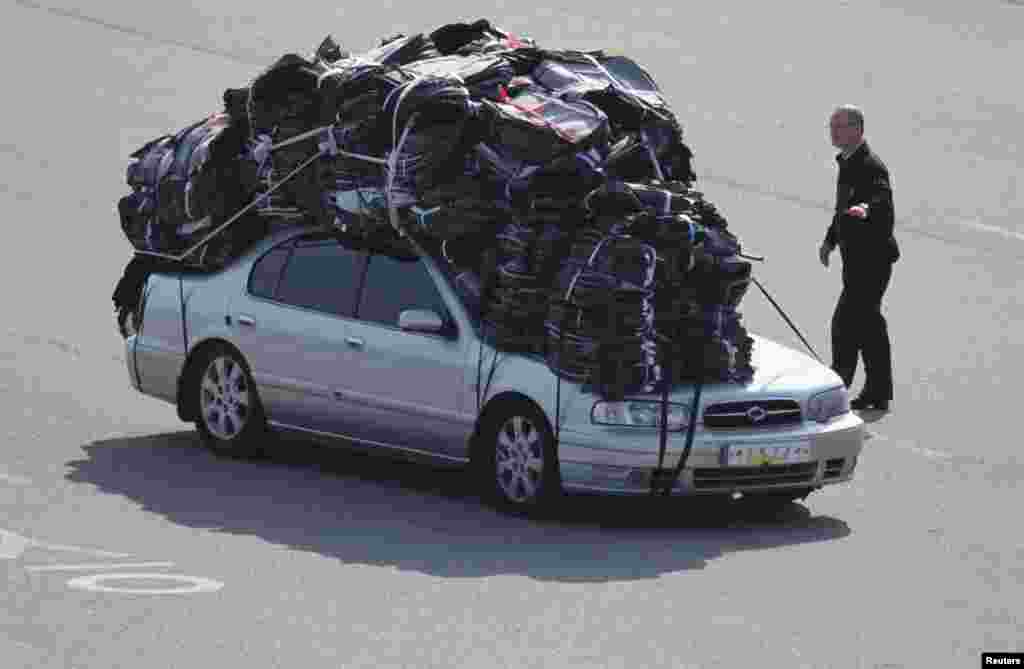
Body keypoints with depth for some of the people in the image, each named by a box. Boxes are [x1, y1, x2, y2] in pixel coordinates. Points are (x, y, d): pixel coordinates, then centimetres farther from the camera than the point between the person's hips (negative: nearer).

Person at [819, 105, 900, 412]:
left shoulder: (870, 166, -18)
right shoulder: (847, 163, 13)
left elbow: (883, 198, -36)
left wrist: (866, 209, -56)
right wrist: (830, 240, 23)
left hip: (871, 257, -11)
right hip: (858, 257, 11)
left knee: (844, 323, -11)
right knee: (868, 322, 15)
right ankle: (878, 393, 22)